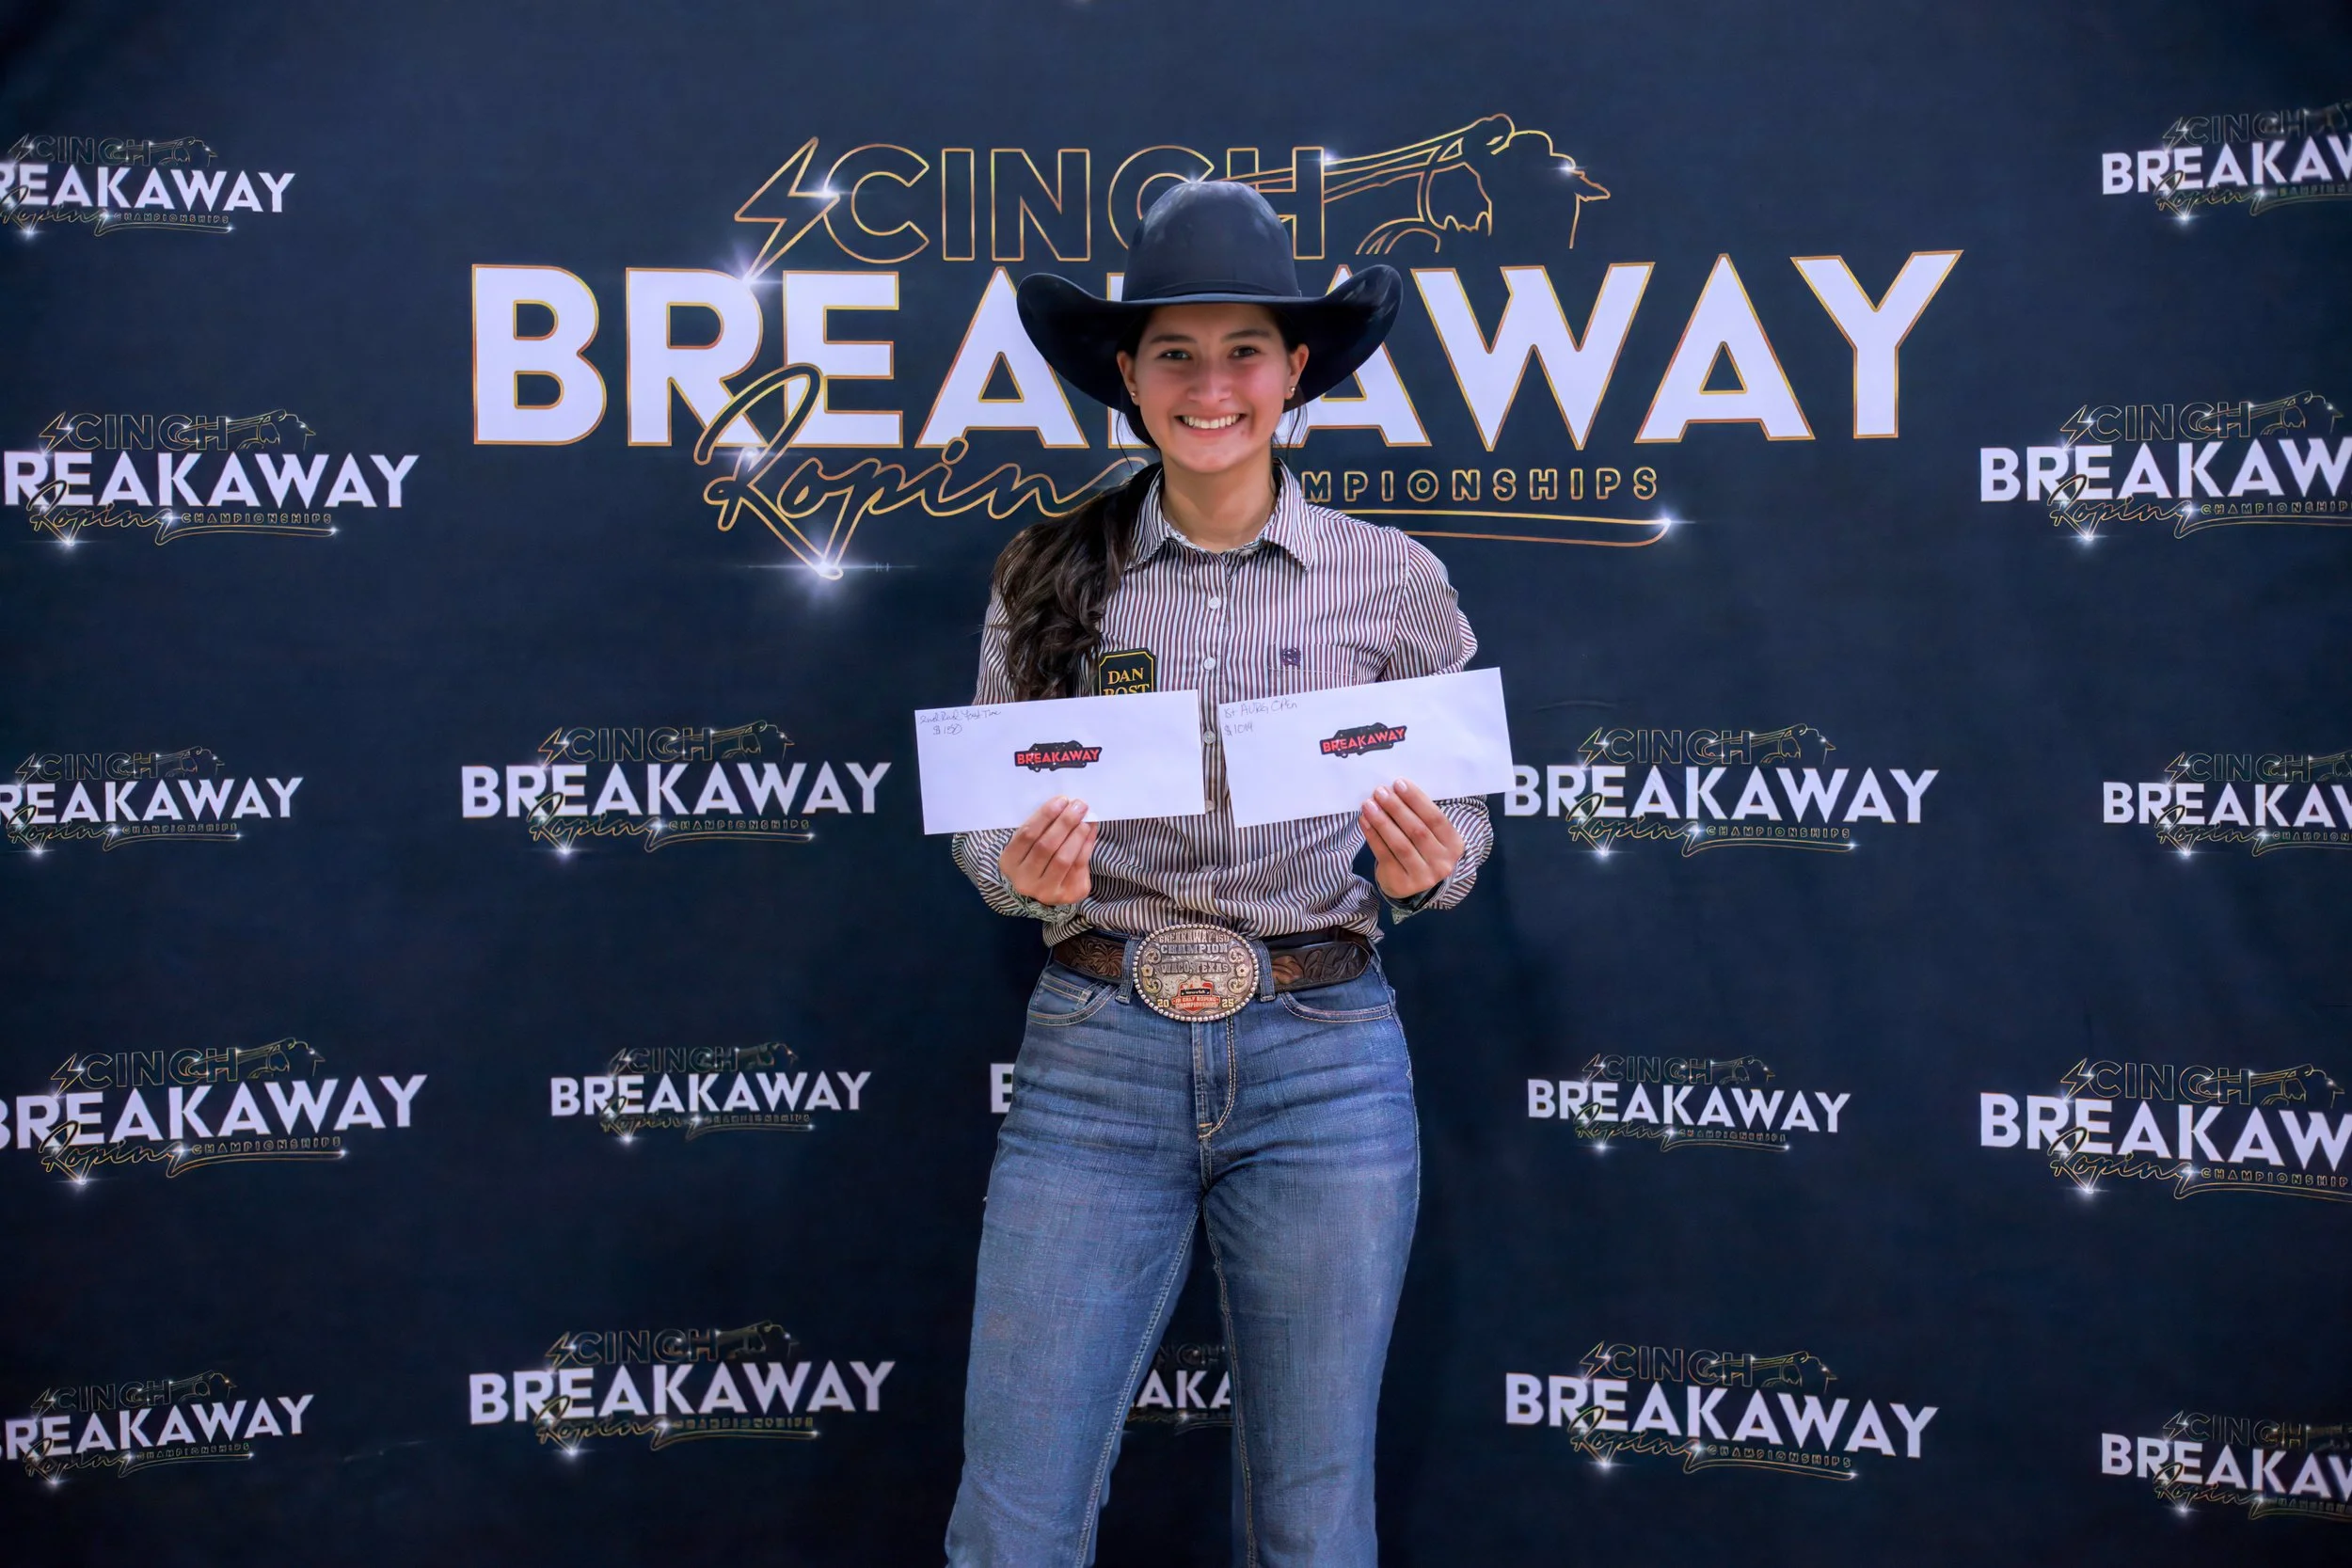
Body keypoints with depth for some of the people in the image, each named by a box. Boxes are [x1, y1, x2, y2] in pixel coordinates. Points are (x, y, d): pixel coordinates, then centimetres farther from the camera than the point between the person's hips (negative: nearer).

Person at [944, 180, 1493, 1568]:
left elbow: (1461, 813, 10)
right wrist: (1027, 871, -13)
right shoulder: (1050, 577, 4)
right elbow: (983, 828, 8)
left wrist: (1433, 862, -12)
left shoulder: (1392, 582, 2)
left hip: (1324, 1060, 0)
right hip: (1096, 1052, 0)